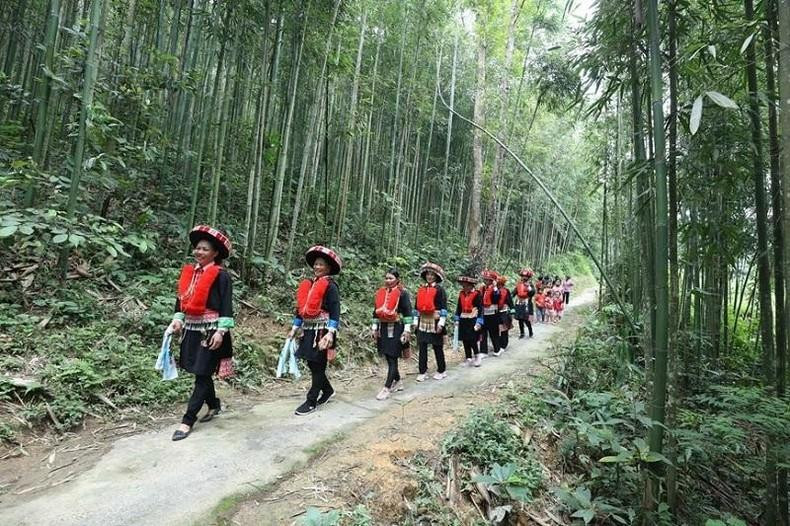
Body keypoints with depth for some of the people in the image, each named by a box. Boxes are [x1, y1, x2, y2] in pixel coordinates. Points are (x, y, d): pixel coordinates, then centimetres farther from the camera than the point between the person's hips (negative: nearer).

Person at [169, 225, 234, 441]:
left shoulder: (220, 275, -11)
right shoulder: (188, 272, 8)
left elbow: (226, 306, -14)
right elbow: (181, 299, 16)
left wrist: (221, 331, -19)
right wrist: (178, 319, 2)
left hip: (210, 331, -7)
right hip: (191, 330, 7)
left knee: (202, 375, 0)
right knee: (201, 373, 17)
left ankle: (188, 420, 9)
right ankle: (214, 405, 37)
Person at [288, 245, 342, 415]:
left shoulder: (330, 286, -9)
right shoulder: (306, 284, 11)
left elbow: (335, 311, -14)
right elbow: (301, 307, 17)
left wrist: (330, 333, -21)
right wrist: (295, 328, 15)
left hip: (322, 330, -7)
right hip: (308, 330, 7)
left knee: (318, 365, 1)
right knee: (313, 364, 13)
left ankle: (311, 401, 10)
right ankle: (327, 390, 33)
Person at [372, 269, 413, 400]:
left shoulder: (402, 293, -7)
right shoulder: (380, 293, 10)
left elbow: (407, 312, -9)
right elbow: (376, 311, 15)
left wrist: (407, 330, -13)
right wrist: (375, 328, 13)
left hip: (396, 328, -6)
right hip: (384, 328, 6)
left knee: (392, 358, -5)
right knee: (389, 357, 12)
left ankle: (386, 388, -3)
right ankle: (398, 381, 29)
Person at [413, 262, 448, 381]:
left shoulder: (439, 290, -6)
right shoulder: (421, 289, 9)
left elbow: (443, 307, -10)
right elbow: (417, 306, 13)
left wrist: (441, 323, -15)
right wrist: (415, 321, 9)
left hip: (435, 322, -4)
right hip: (423, 322, 4)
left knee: (437, 347, 6)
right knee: (422, 347, 4)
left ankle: (442, 371, 21)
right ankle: (422, 372, 12)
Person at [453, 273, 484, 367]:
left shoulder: (477, 294, -10)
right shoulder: (461, 294, 7)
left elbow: (480, 309, -10)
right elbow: (459, 307, 13)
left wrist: (479, 322, -13)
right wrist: (457, 319, 11)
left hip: (473, 320, -6)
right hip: (463, 320, 6)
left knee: (472, 340, -9)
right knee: (465, 340, 7)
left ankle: (477, 356, 13)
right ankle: (469, 358, 19)